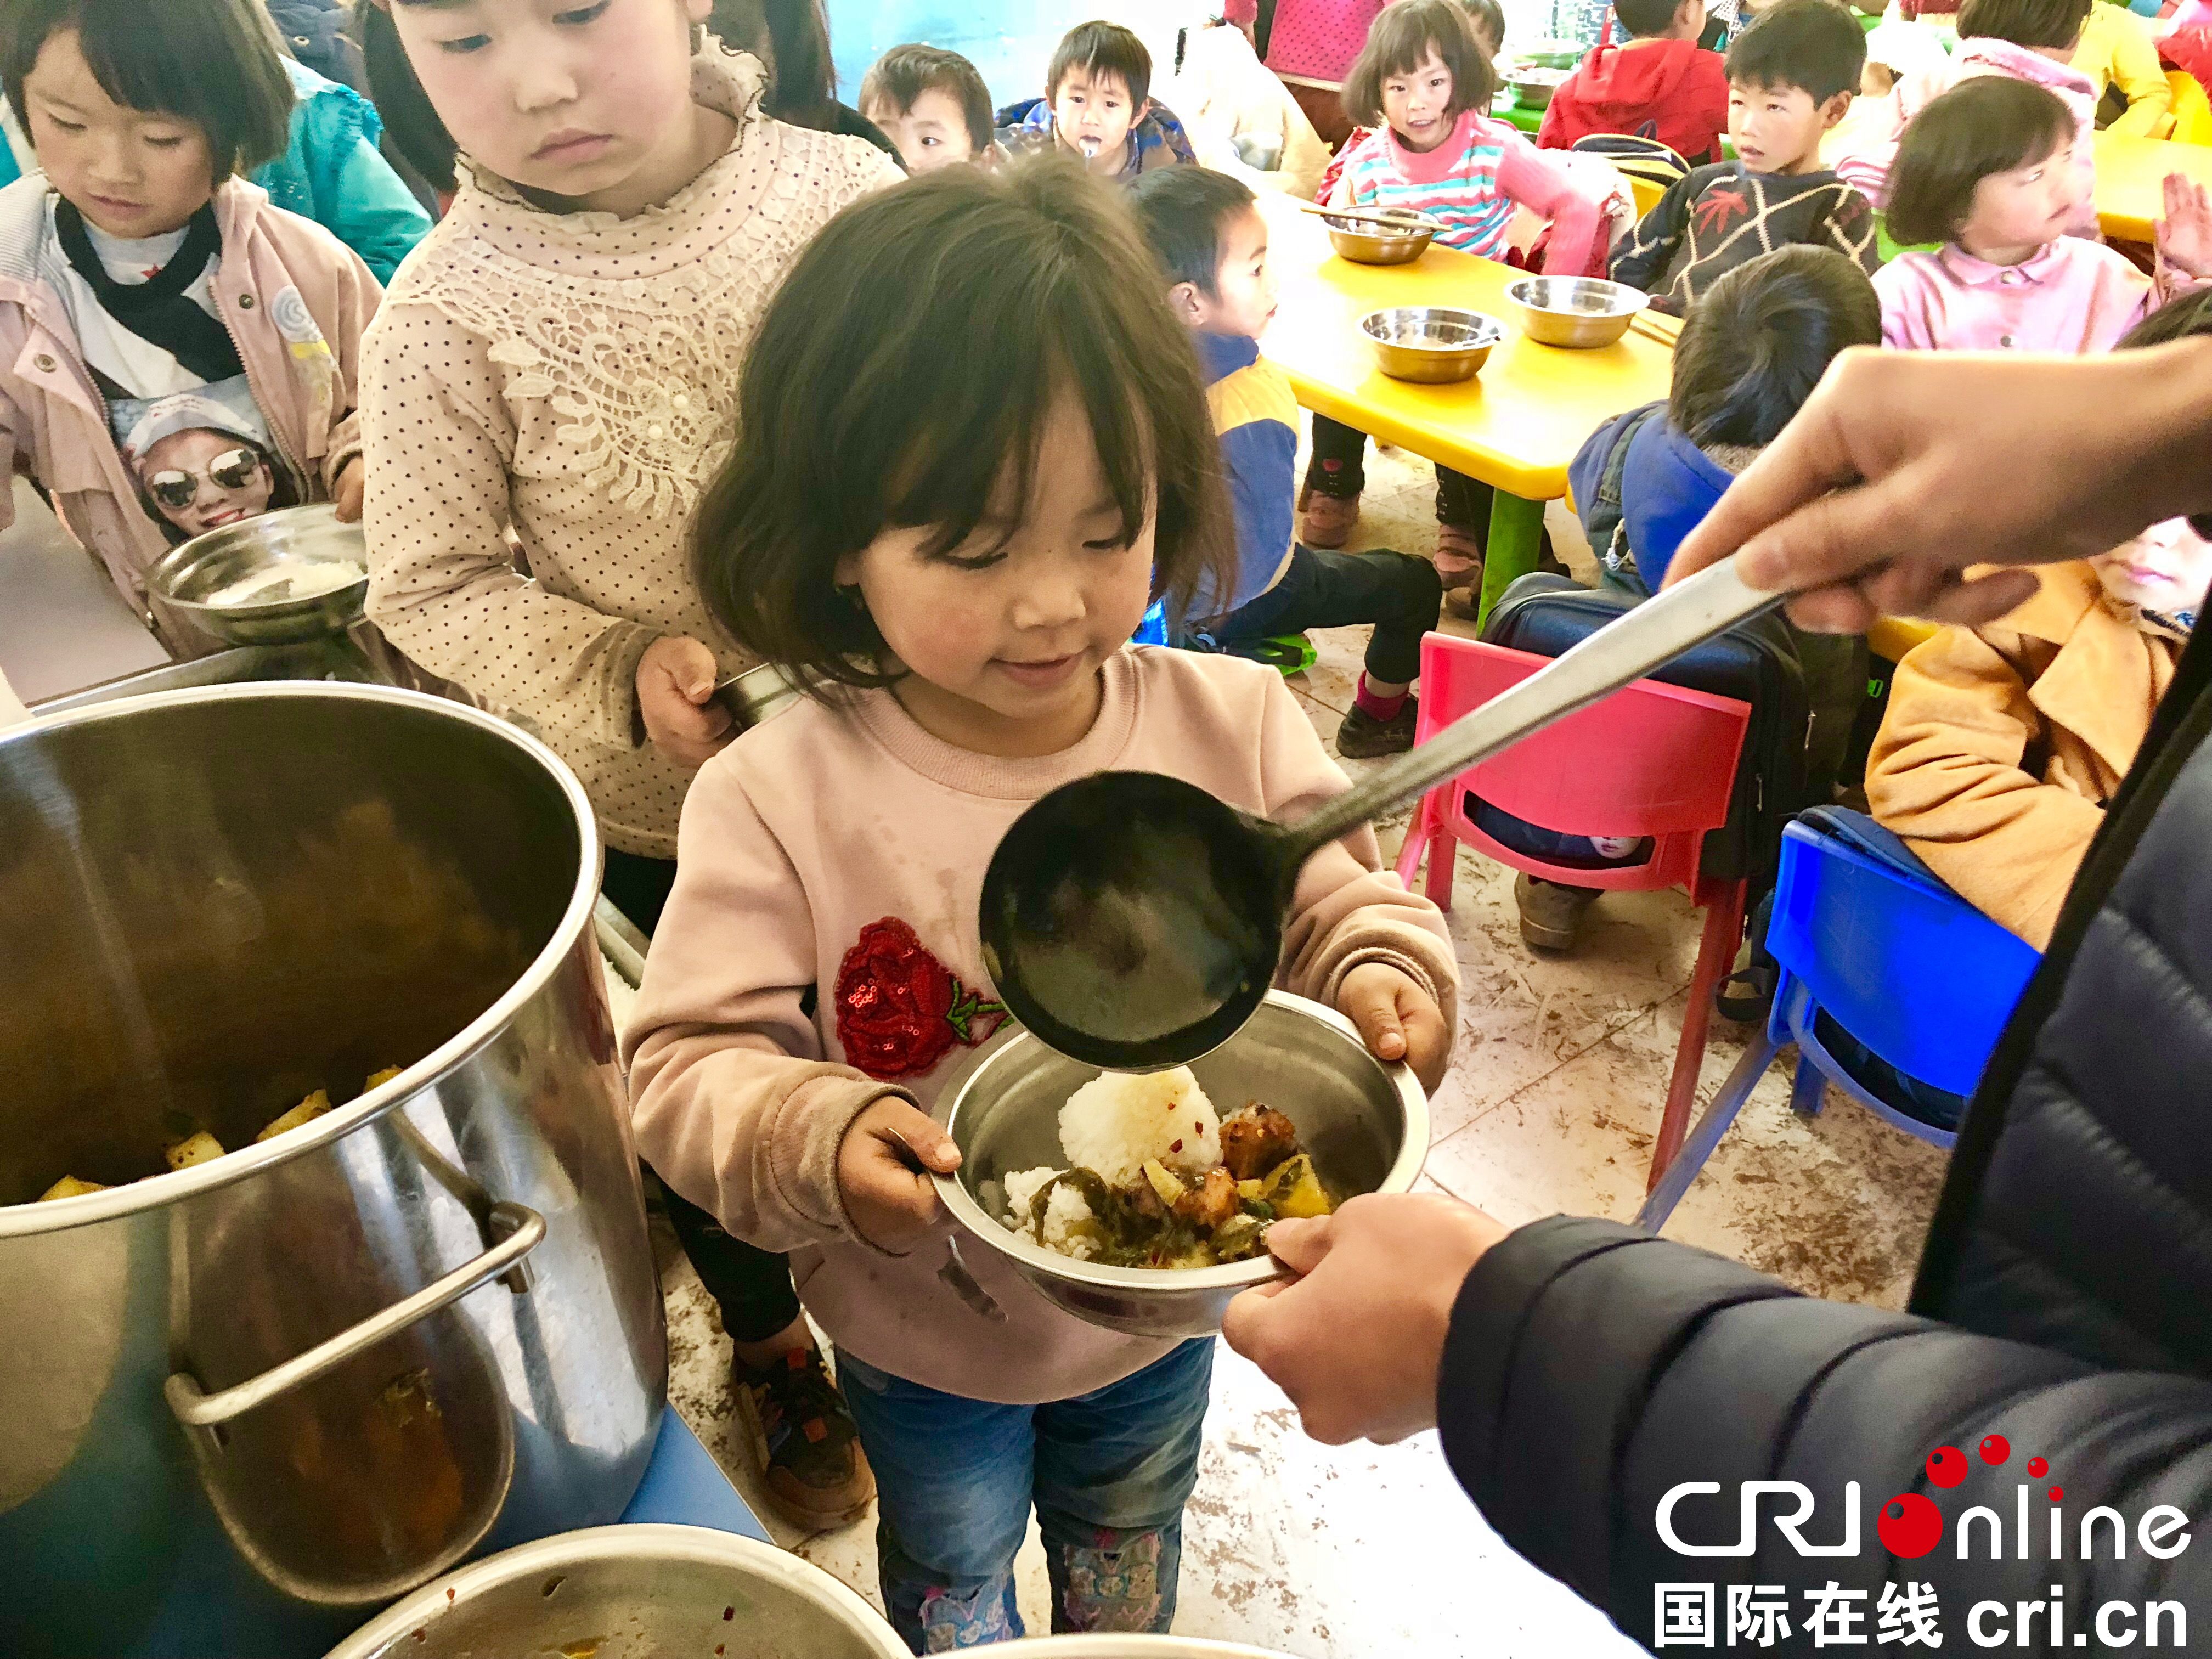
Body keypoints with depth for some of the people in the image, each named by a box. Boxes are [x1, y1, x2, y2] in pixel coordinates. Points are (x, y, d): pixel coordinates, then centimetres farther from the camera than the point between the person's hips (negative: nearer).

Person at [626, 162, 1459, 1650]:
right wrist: (821, 1140, -40)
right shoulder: (781, 798, -26)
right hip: (927, 1341, -2)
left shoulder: (1232, 725, -20)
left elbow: (1343, 897, -9)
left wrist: (1385, 976, -30)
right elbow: (688, 1061, -22)